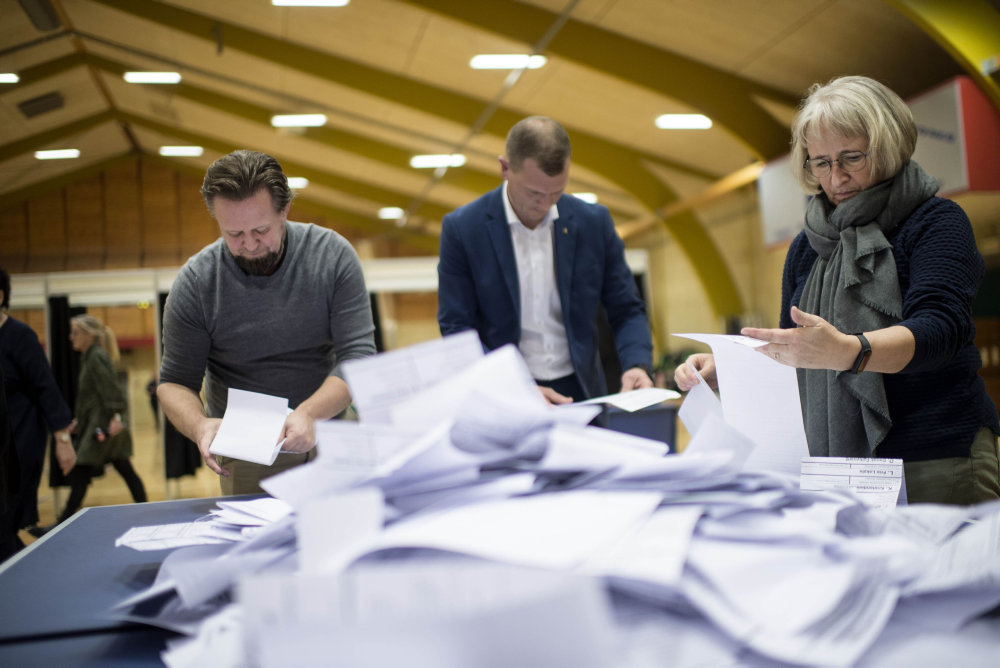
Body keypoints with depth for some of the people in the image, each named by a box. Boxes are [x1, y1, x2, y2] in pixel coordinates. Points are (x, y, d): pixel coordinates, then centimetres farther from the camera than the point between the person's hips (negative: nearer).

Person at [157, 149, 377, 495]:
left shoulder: (333, 255, -7)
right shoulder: (195, 284, -6)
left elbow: (358, 355, -11)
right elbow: (174, 382, 0)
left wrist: (310, 413, -29)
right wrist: (199, 425, -23)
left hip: (328, 421, 0)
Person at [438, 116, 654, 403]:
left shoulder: (594, 222, 4)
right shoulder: (461, 228, -3)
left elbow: (626, 311, 11)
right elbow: (456, 328, -3)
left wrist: (638, 366, -10)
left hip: (579, 391, 2)